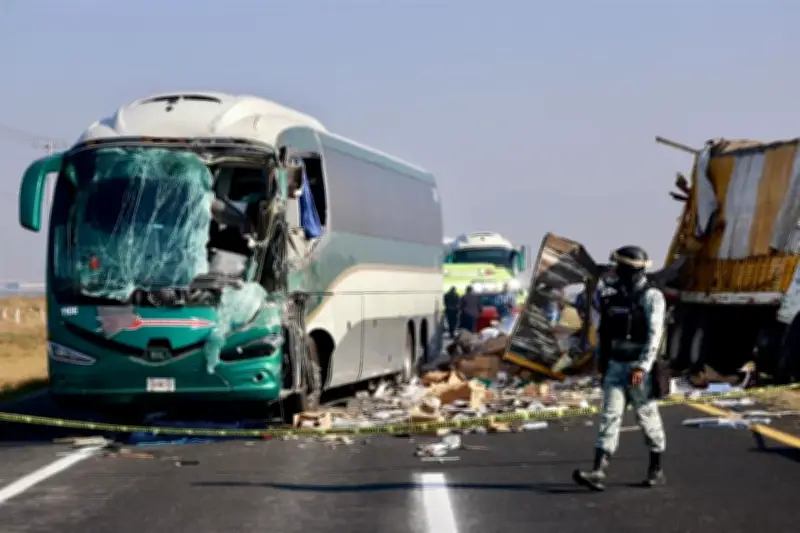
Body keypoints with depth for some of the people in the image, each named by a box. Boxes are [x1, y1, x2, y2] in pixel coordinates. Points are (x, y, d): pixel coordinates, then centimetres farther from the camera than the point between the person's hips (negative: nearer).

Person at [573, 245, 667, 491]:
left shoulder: (651, 296, -12)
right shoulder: (614, 295, 9)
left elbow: (654, 335, -20)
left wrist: (642, 367, -28)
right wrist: (602, 364, 18)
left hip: (640, 367, -5)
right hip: (615, 366, 5)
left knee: (647, 417, 7)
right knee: (610, 415, -5)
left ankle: (656, 470, 23)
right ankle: (598, 473, -15)